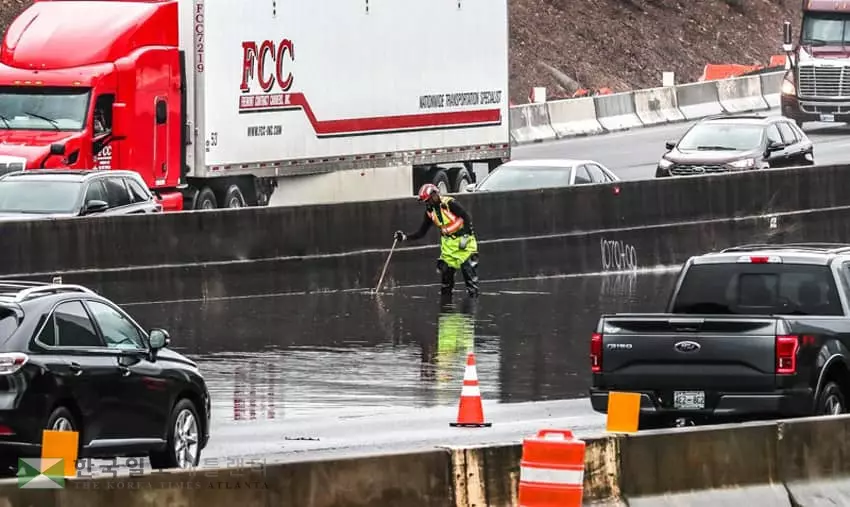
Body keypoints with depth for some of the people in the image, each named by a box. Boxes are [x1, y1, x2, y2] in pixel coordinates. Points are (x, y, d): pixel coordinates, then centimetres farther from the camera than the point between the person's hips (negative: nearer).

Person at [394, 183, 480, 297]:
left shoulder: (449, 203, -17)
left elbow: (467, 217, -17)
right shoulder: (430, 211, 4)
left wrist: (466, 236, -20)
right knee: (446, 269, 2)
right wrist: (405, 237, -2)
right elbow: (421, 232, 9)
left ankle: (473, 295, -5)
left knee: (468, 267, -13)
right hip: (448, 244, 6)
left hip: (463, 240, -6)